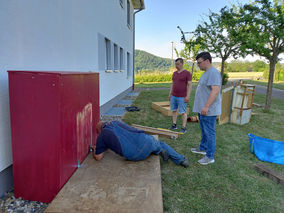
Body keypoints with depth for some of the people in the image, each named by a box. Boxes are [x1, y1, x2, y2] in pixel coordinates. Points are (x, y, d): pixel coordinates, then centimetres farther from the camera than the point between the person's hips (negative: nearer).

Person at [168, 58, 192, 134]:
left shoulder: (187, 73, -11)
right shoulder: (174, 73, 9)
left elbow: (190, 85, -13)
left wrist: (188, 96, -19)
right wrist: (170, 94, 10)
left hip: (182, 97, -6)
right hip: (173, 96, 7)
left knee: (183, 112, -1)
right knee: (174, 110, 12)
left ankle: (184, 128, 9)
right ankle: (174, 125, 25)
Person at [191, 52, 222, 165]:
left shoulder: (213, 73, -17)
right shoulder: (206, 73, 16)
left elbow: (215, 90, -26)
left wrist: (206, 106, -28)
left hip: (209, 110, -10)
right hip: (202, 109, 10)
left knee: (209, 132, -1)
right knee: (204, 130, 21)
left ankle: (210, 156, 9)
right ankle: (203, 148, 37)